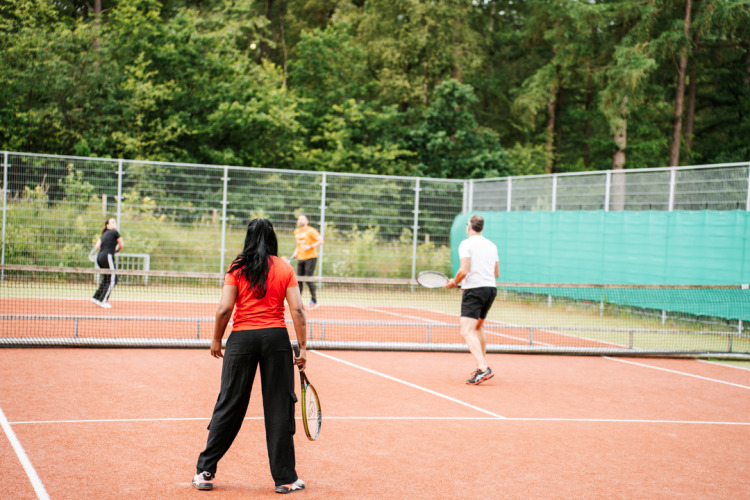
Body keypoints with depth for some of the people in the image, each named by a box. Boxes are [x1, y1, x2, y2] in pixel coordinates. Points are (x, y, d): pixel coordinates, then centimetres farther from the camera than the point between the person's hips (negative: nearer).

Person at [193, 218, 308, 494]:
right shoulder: (285, 269, 5)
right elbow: (297, 310, -3)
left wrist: (216, 340, 8)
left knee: (229, 405, 9)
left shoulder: (237, 268, 2)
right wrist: (303, 347, 1)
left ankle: (205, 472, 15)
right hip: (276, 337, 0)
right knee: (279, 408, 6)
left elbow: (224, 309, -5)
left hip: (242, 338, 0)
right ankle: (285, 477, 11)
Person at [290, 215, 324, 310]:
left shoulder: (311, 231, -7)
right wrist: (296, 252, 14)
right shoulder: (296, 232, 15)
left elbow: (320, 241, -11)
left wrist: (310, 247, -19)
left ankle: (314, 301, -1)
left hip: (310, 257, -7)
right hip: (300, 258, 7)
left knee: (308, 279, -11)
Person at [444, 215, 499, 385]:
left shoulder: (466, 244, -5)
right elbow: (497, 273, 18)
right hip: (491, 288, 8)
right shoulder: (492, 245, 15)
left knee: (466, 331, -14)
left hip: (474, 289, -8)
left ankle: (483, 369, -30)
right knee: (477, 327, 26)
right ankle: (483, 365, 30)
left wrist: (454, 282, 2)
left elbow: (464, 270, -15)